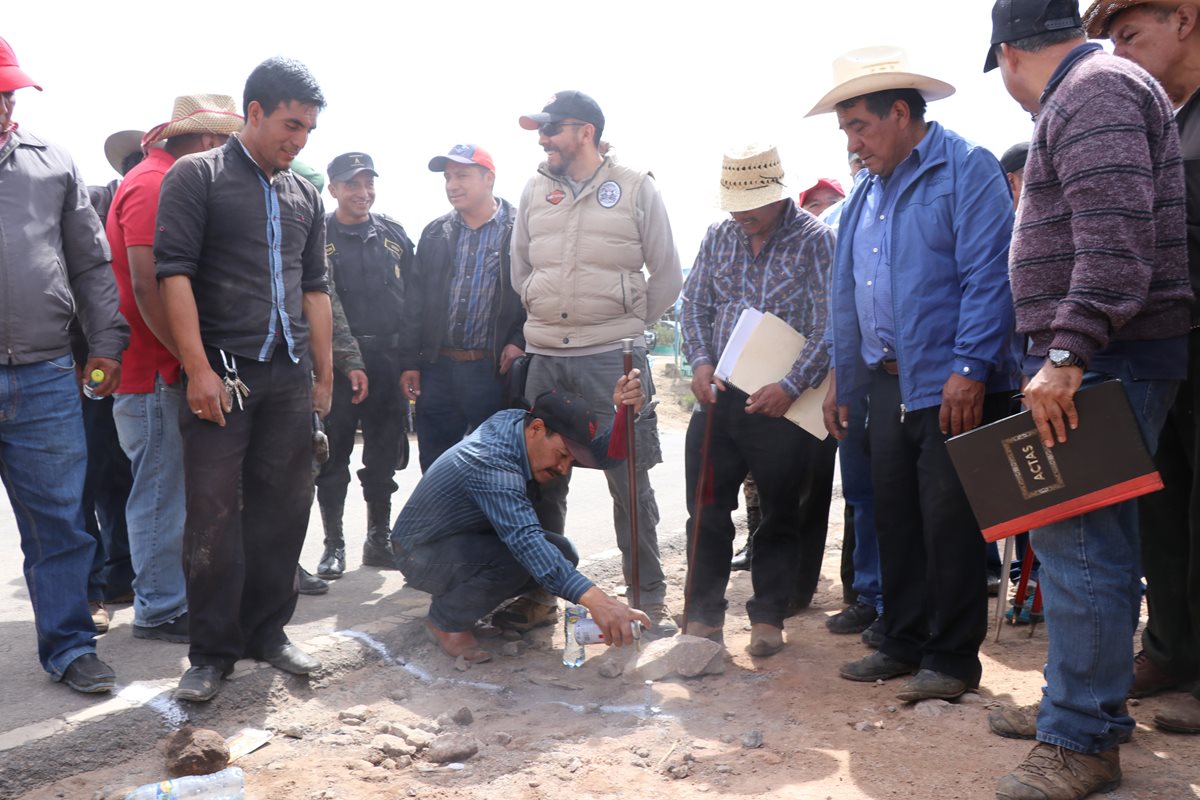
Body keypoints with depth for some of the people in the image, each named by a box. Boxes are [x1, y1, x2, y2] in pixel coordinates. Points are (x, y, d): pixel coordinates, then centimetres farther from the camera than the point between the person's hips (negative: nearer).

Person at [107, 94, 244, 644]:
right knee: (162, 491, -2)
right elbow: (147, 284, -23)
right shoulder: (154, 183, -14)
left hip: (168, 368, 10)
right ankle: (161, 610, 9)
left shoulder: (162, 181, 17)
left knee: (170, 489, 16)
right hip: (155, 371, -10)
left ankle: (168, 595, 27)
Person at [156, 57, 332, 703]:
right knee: (214, 513, -2)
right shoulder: (197, 177, 1)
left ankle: (267, 631, 22)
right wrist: (198, 369, -14)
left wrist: (324, 374, 16)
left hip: (290, 379, 5)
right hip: (222, 375, -5)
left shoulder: (304, 196, 17)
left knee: (283, 509, 8)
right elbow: (174, 271, -7)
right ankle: (212, 652, 11)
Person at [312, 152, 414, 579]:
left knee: (384, 456, 11)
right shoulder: (317, 235, -1)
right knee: (333, 457, 4)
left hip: (388, 360, 3)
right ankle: (333, 543, 17)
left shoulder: (393, 232, 10)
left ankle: (379, 539, 24)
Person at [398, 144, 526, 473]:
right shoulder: (435, 233, 13)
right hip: (437, 368, 4)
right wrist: (410, 362, 7)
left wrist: (520, 342, -14)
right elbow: (415, 301, 12)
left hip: (495, 369, -4)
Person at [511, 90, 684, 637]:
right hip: (545, 356, 4)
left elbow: (667, 275, 4)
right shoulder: (535, 190, 11)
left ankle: (649, 597, 11)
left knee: (630, 481, -1)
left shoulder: (636, 188, 0)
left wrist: (628, 326, 7)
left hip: (613, 358, -4)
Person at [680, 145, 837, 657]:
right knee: (706, 509, 7)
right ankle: (703, 615, 20)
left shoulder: (817, 241, -6)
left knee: (781, 514, 6)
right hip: (717, 397, 4)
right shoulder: (718, 236, 9)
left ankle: (768, 616, 21)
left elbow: (830, 326, -12)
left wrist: (790, 387, -20)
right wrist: (700, 361, -4)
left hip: (782, 405, -4)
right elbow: (695, 305, 12)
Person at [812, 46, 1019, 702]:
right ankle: (905, 643, 26)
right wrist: (842, 381, 18)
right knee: (895, 519, 13)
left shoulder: (967, 170, -6)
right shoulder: (865, 193, 18)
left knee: (949, 523, -1)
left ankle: (952, 658, 13)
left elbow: (988, 276, -15)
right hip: (887, 383, 8)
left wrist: (970, 368, -22)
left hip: (951, 386, -8)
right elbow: (847, 296, 20)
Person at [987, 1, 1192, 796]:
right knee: (1075, 538, 13)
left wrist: (1068, 352, -26)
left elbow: (1115, 235, -23)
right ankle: (1092, 705, 24)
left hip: (1108, 357, -10)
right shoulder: (1089, 91, 23)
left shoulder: (1094, 90, -9)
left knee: (1079, 542, -9)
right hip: (1088, 359, 10)